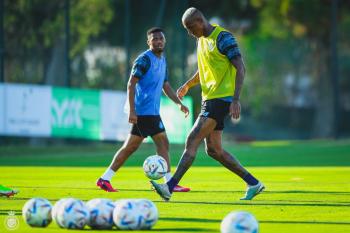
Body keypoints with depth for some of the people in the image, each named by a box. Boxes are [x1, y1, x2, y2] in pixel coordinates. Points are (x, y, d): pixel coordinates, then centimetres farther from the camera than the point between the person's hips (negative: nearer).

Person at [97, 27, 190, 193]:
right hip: (145, 110, -9)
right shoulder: (144, 60, -11)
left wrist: (179, 103, 13)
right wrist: (132, 110, -21)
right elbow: (131, 84, -16)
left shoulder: (162, 61, 17)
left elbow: (166, 86, 25)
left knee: (130, 147, 10)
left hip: (151, 111, 9)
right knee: (163, 143, -8)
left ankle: (105, 179, 12)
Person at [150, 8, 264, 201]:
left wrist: (236, 99, -25)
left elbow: (240, 69, -17)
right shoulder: (201, 40, 14)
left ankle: (170, 187, -19)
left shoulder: (223, 38, -13)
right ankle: (253, 183, 15)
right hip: (209, 98, 10)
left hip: (222, 98, -10)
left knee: (192, 140, -15)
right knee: (213, 150, 9)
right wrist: (188, 84, 18)